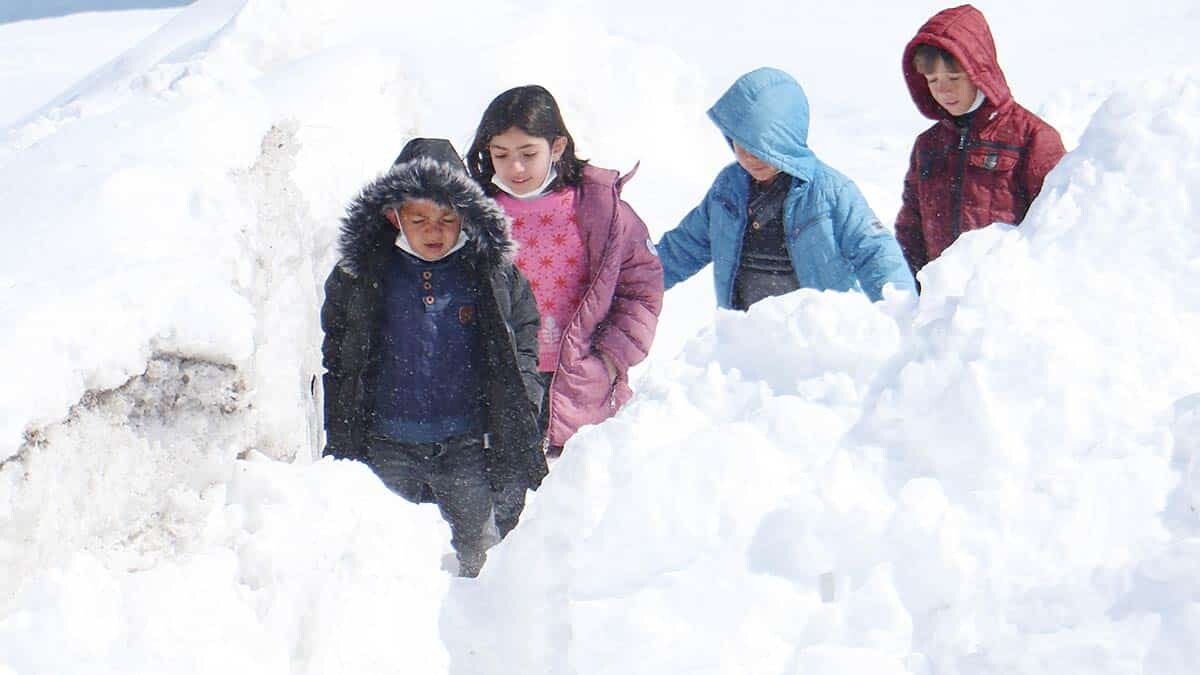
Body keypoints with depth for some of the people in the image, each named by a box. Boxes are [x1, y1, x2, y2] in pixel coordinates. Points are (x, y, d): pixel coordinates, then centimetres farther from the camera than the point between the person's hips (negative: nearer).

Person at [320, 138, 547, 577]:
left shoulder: (494, 271, -1)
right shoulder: (359, 275, 1)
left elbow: (522, 349, 4)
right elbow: (337, 363, 8)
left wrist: (520, 445, -1)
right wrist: (340, 450, 5)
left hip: (469, 449, 0)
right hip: (387, 453, 1)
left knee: (477, 558, 7)